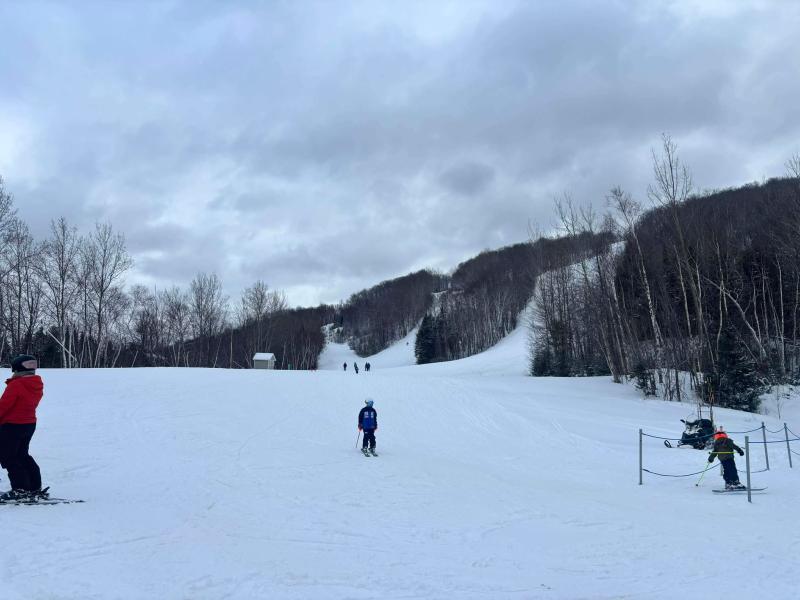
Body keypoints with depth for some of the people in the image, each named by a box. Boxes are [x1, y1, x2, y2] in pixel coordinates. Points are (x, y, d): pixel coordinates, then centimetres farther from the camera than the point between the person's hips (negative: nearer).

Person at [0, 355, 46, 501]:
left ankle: (21, 490, 1)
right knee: (22, 456, 20)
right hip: (30, 424, 9)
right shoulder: (38, 385, 5)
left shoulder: (16, 385, -21)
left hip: (12, 426, -9)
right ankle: (35, 488, 20)